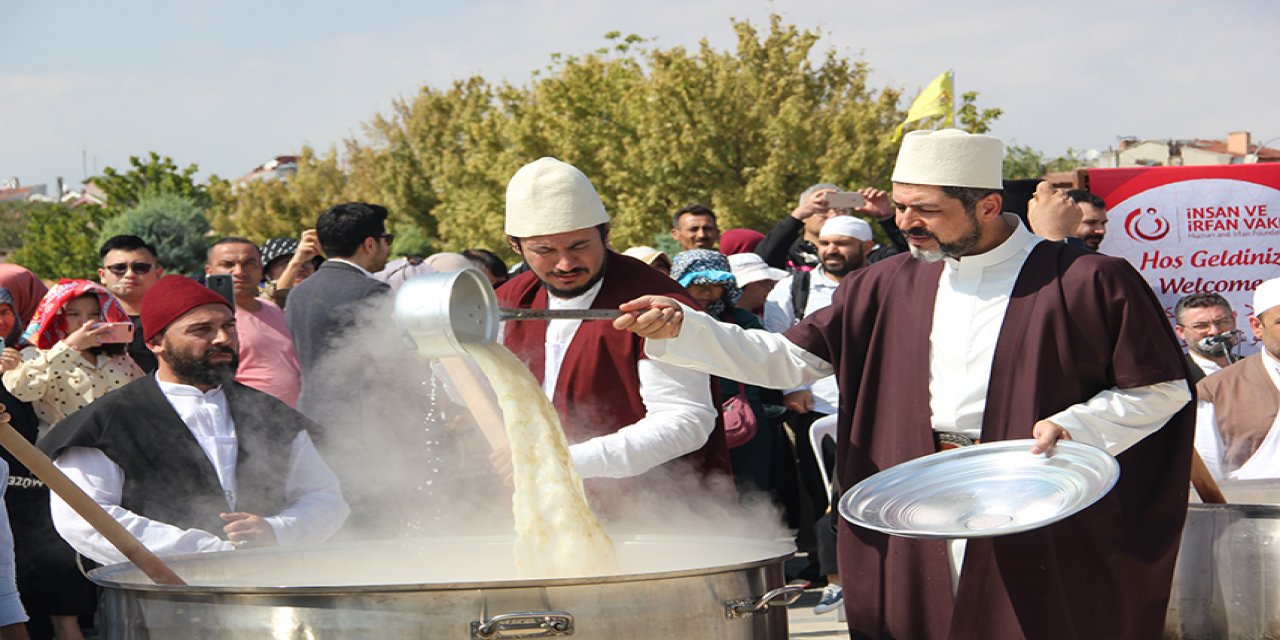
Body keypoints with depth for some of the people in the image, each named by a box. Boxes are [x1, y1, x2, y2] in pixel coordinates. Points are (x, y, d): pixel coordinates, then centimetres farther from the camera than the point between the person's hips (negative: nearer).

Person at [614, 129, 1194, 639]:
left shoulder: (1087, 282, -5)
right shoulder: (890, 286, 9)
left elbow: (1162, 389, -1)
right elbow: (788, 360, 8)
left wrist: (1075, 426, -17)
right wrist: (680, 329, -4)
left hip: (1039, 540, -4)